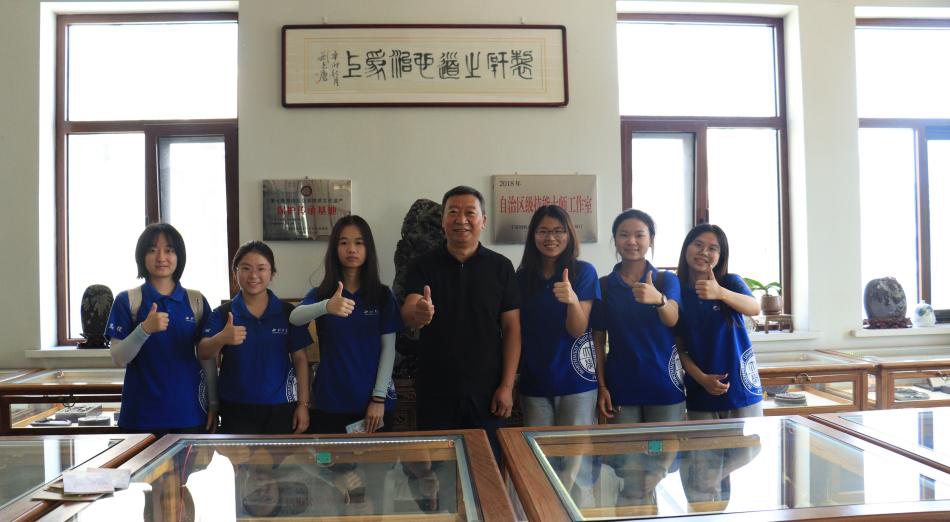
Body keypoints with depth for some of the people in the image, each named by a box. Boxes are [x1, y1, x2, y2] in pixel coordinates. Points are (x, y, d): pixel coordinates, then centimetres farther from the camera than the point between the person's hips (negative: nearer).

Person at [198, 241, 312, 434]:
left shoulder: (288, 313, 1)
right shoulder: (222, 314, 0)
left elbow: (300, 359, 4)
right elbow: (203, 353, -13)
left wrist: (303, 404, -1)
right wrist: (222, 338, -34)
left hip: (280, 408, 1)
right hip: (236, 409, 0)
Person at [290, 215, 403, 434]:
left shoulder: (383, 295, 0)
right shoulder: (320, 294, 0)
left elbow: (389, 347, -2)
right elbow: (294, 318, -20)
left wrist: (379, 398, -9)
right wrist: (327, 307, -40)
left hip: (373, 402, 0)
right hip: (329, 403, 0)